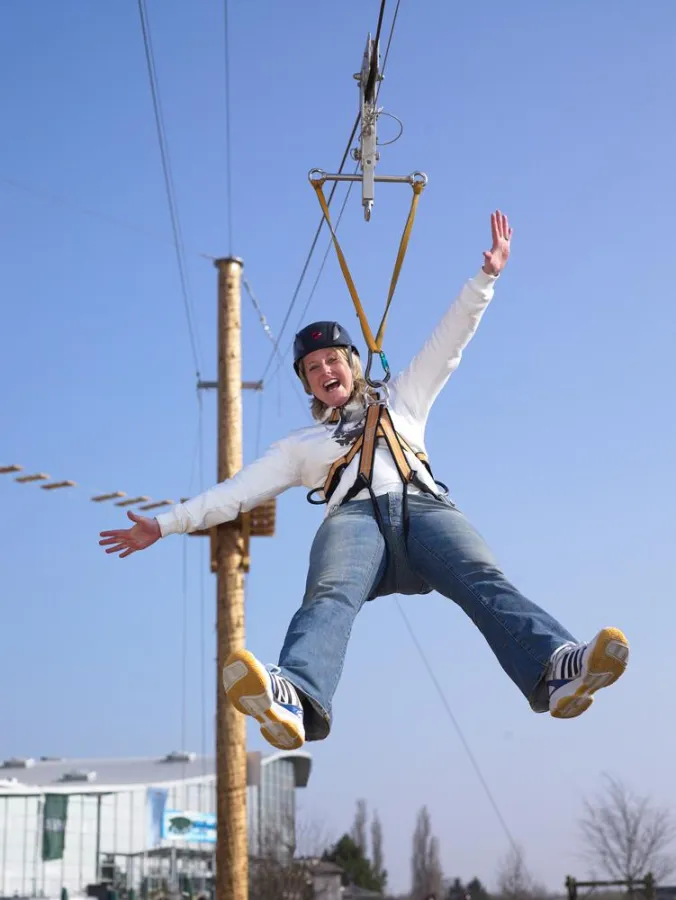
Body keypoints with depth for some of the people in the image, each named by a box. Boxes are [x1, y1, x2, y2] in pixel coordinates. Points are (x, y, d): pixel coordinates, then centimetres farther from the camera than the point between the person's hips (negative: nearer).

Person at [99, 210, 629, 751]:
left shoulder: (402, 402, 35)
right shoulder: (301, 445, 34)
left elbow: (450, 341, 31)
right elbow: (237, 491, 28)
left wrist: (486, 276, 22)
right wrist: (165, 524, 20)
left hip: (425, 506, 1)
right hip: (355, 515, -1)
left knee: (485, 582, -32)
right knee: (329, 598, -36)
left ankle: (557, 673, -59)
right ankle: (295, 701, -66)